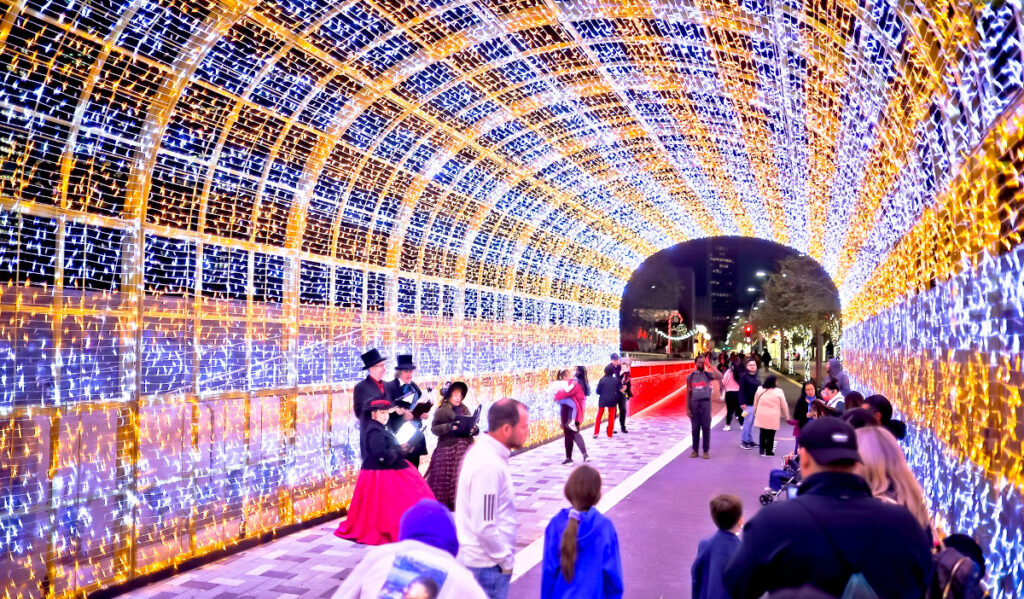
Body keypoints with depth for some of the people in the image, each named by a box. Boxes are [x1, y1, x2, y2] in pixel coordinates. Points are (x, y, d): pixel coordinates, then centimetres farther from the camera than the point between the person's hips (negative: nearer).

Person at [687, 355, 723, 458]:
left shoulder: (708, 374, 1)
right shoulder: (690, 376, 5)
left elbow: (720, 377, -19)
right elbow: (688, 393, 6)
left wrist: (710, 365, -14)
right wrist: (687, 408, 1)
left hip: (705, 403, -1)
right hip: (694, 404, 1)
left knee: (706, 428, 2)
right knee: (695, 428, 7)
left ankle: (706, 451, 11)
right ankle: (695, 450, 17)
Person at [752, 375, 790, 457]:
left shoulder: (760, 390, 1)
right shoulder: (778, 392, -9)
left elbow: (755, 403, 11)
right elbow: (784, 406, -2)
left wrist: (755, 412, 26)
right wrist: (787, 417, 10)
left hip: (761, 416, 3)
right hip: (773, 417, -3)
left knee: (763, 434, 17)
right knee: (771, 435, 7)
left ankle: (762, 450, 20)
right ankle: (768, 451, 13)